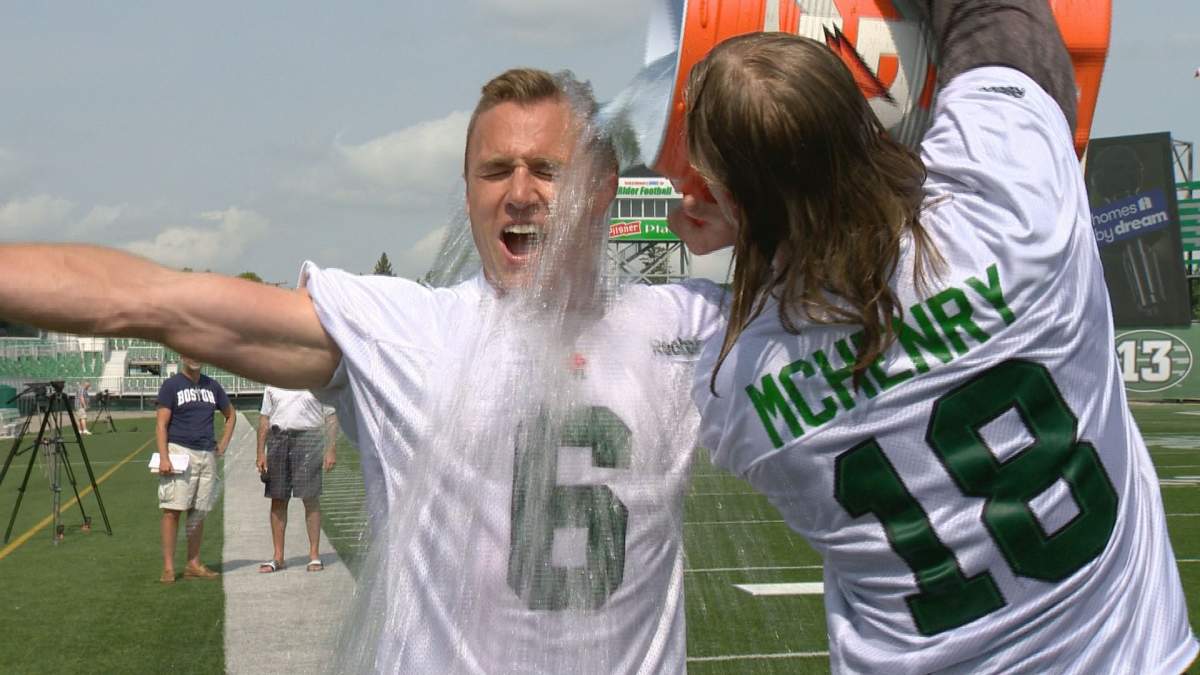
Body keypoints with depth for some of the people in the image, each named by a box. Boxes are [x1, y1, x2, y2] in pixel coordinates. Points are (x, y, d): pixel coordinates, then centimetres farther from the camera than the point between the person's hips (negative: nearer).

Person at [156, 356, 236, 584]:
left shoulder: (212, 385, 14)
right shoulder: (171, 385, -1)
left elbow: (230, 415, 27)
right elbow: (161, 424, -7)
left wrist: (223, 444, 15)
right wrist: (163, 458, -17)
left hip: (207, 456, 5)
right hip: (179, 452, -5)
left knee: (199, 512, 7)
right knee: (173, 510, -9)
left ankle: (193, 565, 14)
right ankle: (168, 567, -8)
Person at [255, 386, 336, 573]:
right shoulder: (273, 384, 13)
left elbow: (331, 417, 1)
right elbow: (264, 418, 15)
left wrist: (331, 450, -7)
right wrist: (261, 452, 7)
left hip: (308, 436, -3)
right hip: (278, 438, 4)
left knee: (311, 499, -4)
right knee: (277, 500, 5)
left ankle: (314, 555, 4)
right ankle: (278, 557, 12)